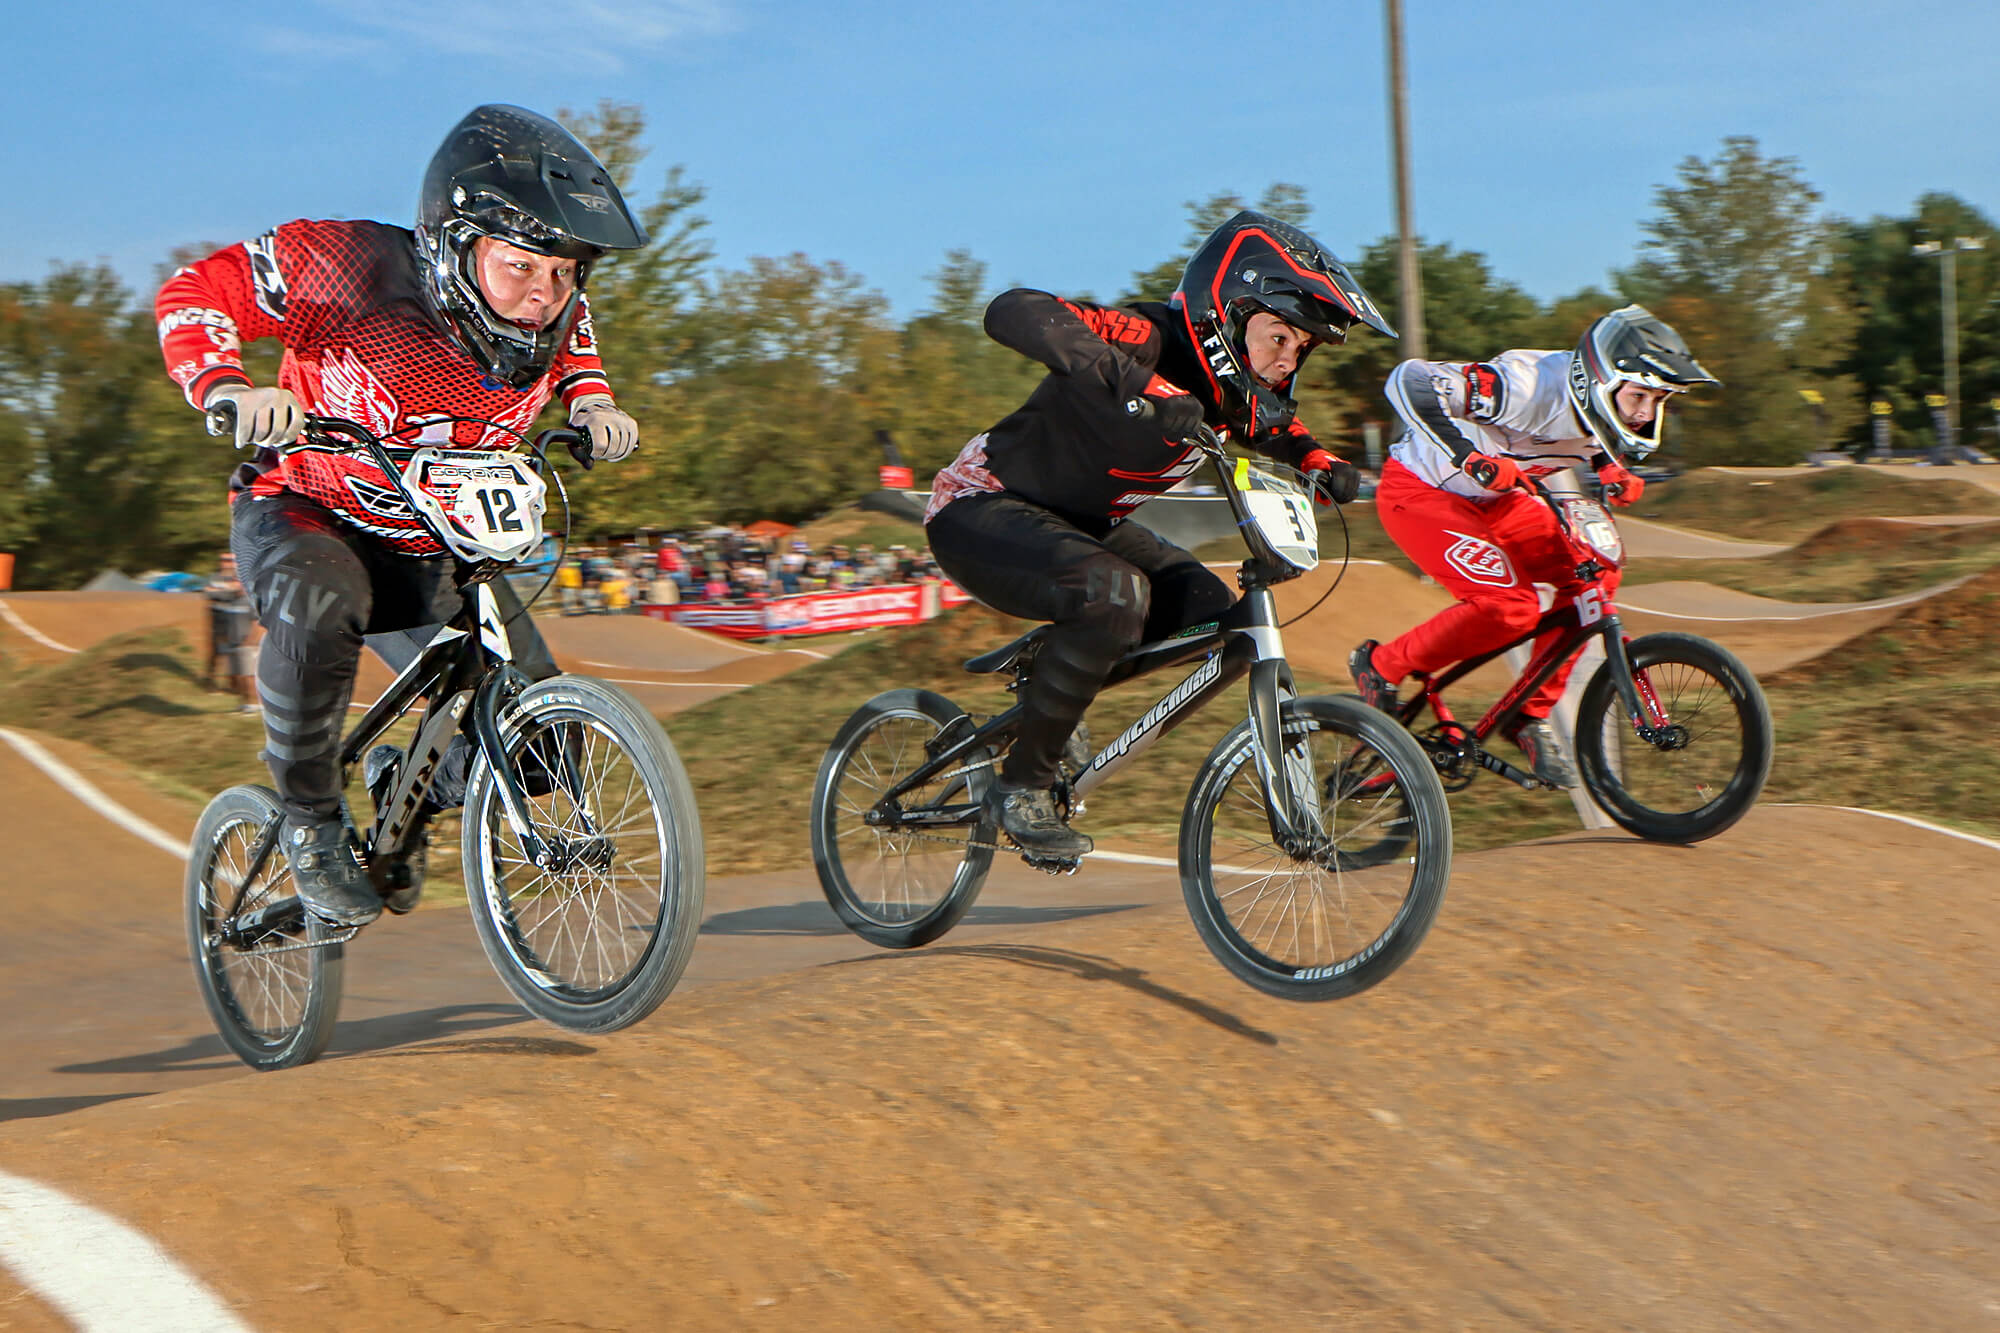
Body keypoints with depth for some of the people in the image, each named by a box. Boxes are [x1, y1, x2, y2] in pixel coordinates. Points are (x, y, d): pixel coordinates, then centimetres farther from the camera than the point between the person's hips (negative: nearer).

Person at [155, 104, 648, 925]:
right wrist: (229, 391, -36)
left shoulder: (551, 318, -14)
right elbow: (193, 295, -18)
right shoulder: (356, 270, -28)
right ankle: (310, 820, -16)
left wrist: (590, 403, -8)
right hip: (300, 514, -4)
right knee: (320, 611, -42)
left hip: (431, 550, 5)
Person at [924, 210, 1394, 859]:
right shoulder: (1148, 339, -28)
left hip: (1079, 523, 8)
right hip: (982, 509, -8)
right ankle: (1022, 783, -19)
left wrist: (1323, 466, -4)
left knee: (1208, 611, -8)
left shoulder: (1240, 391, -3)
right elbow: (1012, 312, -43)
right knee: (1115, 594, -33)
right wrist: (1133, 381, -54)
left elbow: (1285, 436, 20)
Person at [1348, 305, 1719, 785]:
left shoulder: (1596, 405, -9)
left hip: (1490, 500, 9)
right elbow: (1409, 382, -38)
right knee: (1508, 607, -26)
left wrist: (1616, 476, -8)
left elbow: (1598, 447, 16)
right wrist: (1470, 457, -46)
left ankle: (1532, 713, 5)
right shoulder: (1531, 386, -33)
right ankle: (1381, 666, -4)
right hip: (1419, 491, -9)